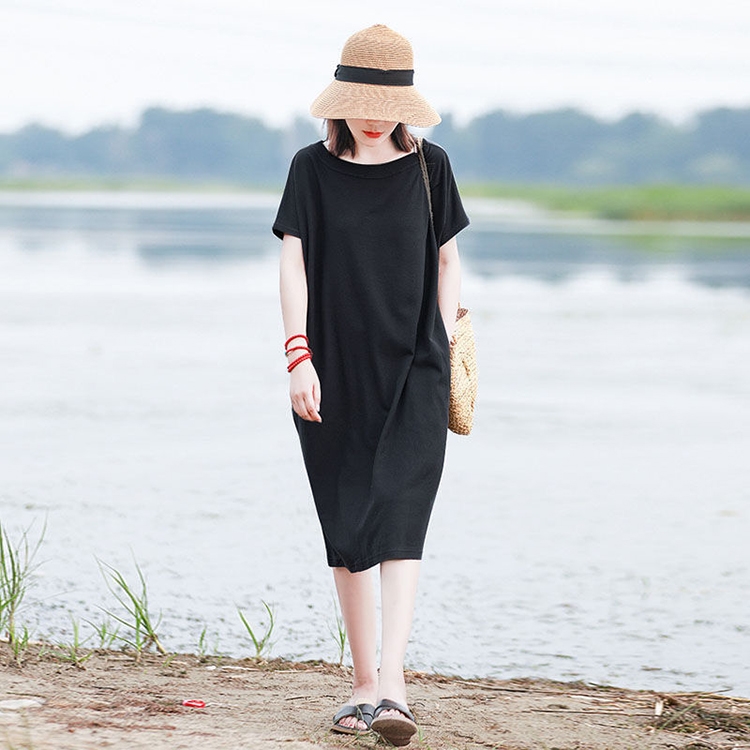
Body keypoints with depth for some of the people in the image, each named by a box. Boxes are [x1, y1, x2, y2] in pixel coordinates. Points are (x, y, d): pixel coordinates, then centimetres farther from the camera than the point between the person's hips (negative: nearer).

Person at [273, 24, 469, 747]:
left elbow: (447, 260, 12)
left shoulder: (428, 166, 4)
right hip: (334, 372, 1)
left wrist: (445, 348, 6)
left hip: (413, 370, -1)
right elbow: (293, 262, -2)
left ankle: (393, 685, -21)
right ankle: (363, 683, 15)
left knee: (399, 522, -14)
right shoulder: (313, 168, 2)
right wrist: (299, 356, -12)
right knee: (345, 531, 5)